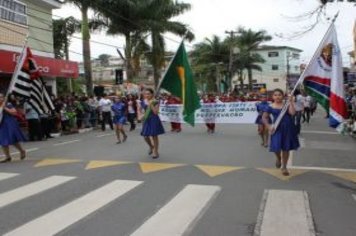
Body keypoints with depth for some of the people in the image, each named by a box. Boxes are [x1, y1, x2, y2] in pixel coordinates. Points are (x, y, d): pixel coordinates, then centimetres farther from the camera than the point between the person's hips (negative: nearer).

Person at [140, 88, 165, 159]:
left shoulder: (155, 102, -10)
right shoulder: (143, 102, 4)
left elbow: (155, 112, -19)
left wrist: (151, 105, -23)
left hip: (154, 120, -5)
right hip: (146, 120, 5)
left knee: (154, 136, 2)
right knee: (146, 137, 6)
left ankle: (155, 152, 16)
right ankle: (151, 147, 37)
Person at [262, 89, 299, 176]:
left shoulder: (287, 105, 2)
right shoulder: (270, 107, 0)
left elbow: (292, 113, -14)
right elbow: (264, 117, 3)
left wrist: (291, 102, -16)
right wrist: (269, 126, -9)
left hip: (288, 129, 1)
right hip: (277, 129, -1)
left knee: (286, 148, 8)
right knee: (276, 148, -9)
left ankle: (284, 167, 25)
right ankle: (278, 158, 30)